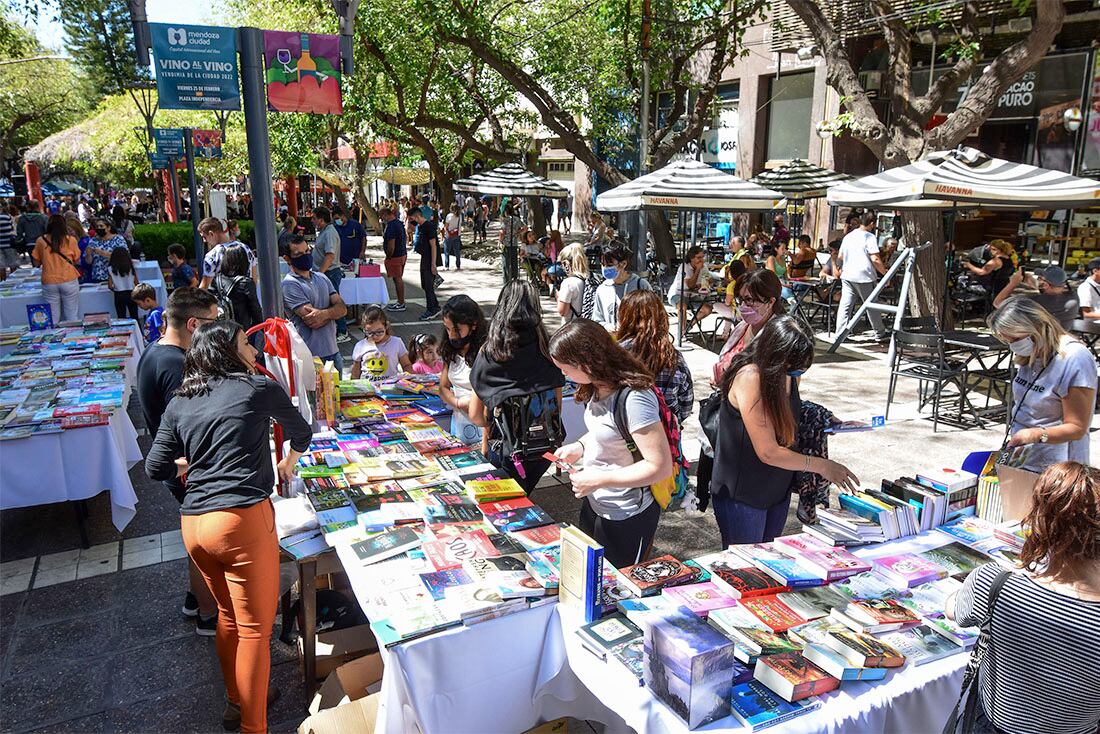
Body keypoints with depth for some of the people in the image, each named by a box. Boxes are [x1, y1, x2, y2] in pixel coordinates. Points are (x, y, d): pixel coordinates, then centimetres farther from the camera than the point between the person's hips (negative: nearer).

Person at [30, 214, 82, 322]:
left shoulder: (40, 241, 2)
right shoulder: (71, 240, -2)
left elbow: (36, 263, 10)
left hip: (49, 282, 1)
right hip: (69, 281, -1)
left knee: (53, 318, 6)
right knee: (72, 318, 4)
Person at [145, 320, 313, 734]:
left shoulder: (179, 404, 13)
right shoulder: (261, 388, 1)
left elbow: (156, 469, 12)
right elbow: (301, 432, 16)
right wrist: (289, 463, 36)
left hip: (193, 524, 6)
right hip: (243, 518, -6)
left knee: (228, 615, 24)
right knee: (255, 629, 4)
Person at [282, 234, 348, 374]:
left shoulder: (321, 278, 12)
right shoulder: (290, 284, -10)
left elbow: (342, 308, 0)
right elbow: (312, 322, -19)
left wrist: (325, 313, -19)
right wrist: (333, 312, -5)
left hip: (333, 351, 7)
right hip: (310, 356, -7)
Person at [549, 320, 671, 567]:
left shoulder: (633, 399, -29)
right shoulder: (599, 387, -3)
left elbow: (660, 466, -29)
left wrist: (598, 479, -26)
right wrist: (581, 445, -2)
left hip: (626, 517, -8)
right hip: (595, 503, 8)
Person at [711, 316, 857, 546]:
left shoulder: (789, 373, -5)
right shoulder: (750, 377, -27)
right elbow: (768, 452, -24)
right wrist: (822, 466, -15)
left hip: (779, 489, 7)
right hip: (741, 494, -7)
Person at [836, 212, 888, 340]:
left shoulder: (848, 236, 10)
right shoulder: (869, 237, -10)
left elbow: (840, 257, 17)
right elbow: (875, 259, -16)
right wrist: (885, 272, -4)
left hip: (847, 275, 5)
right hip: (864, 276, -5)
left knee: (845, 305, 3)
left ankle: (840, 333, -2)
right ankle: (880, 333, 19)